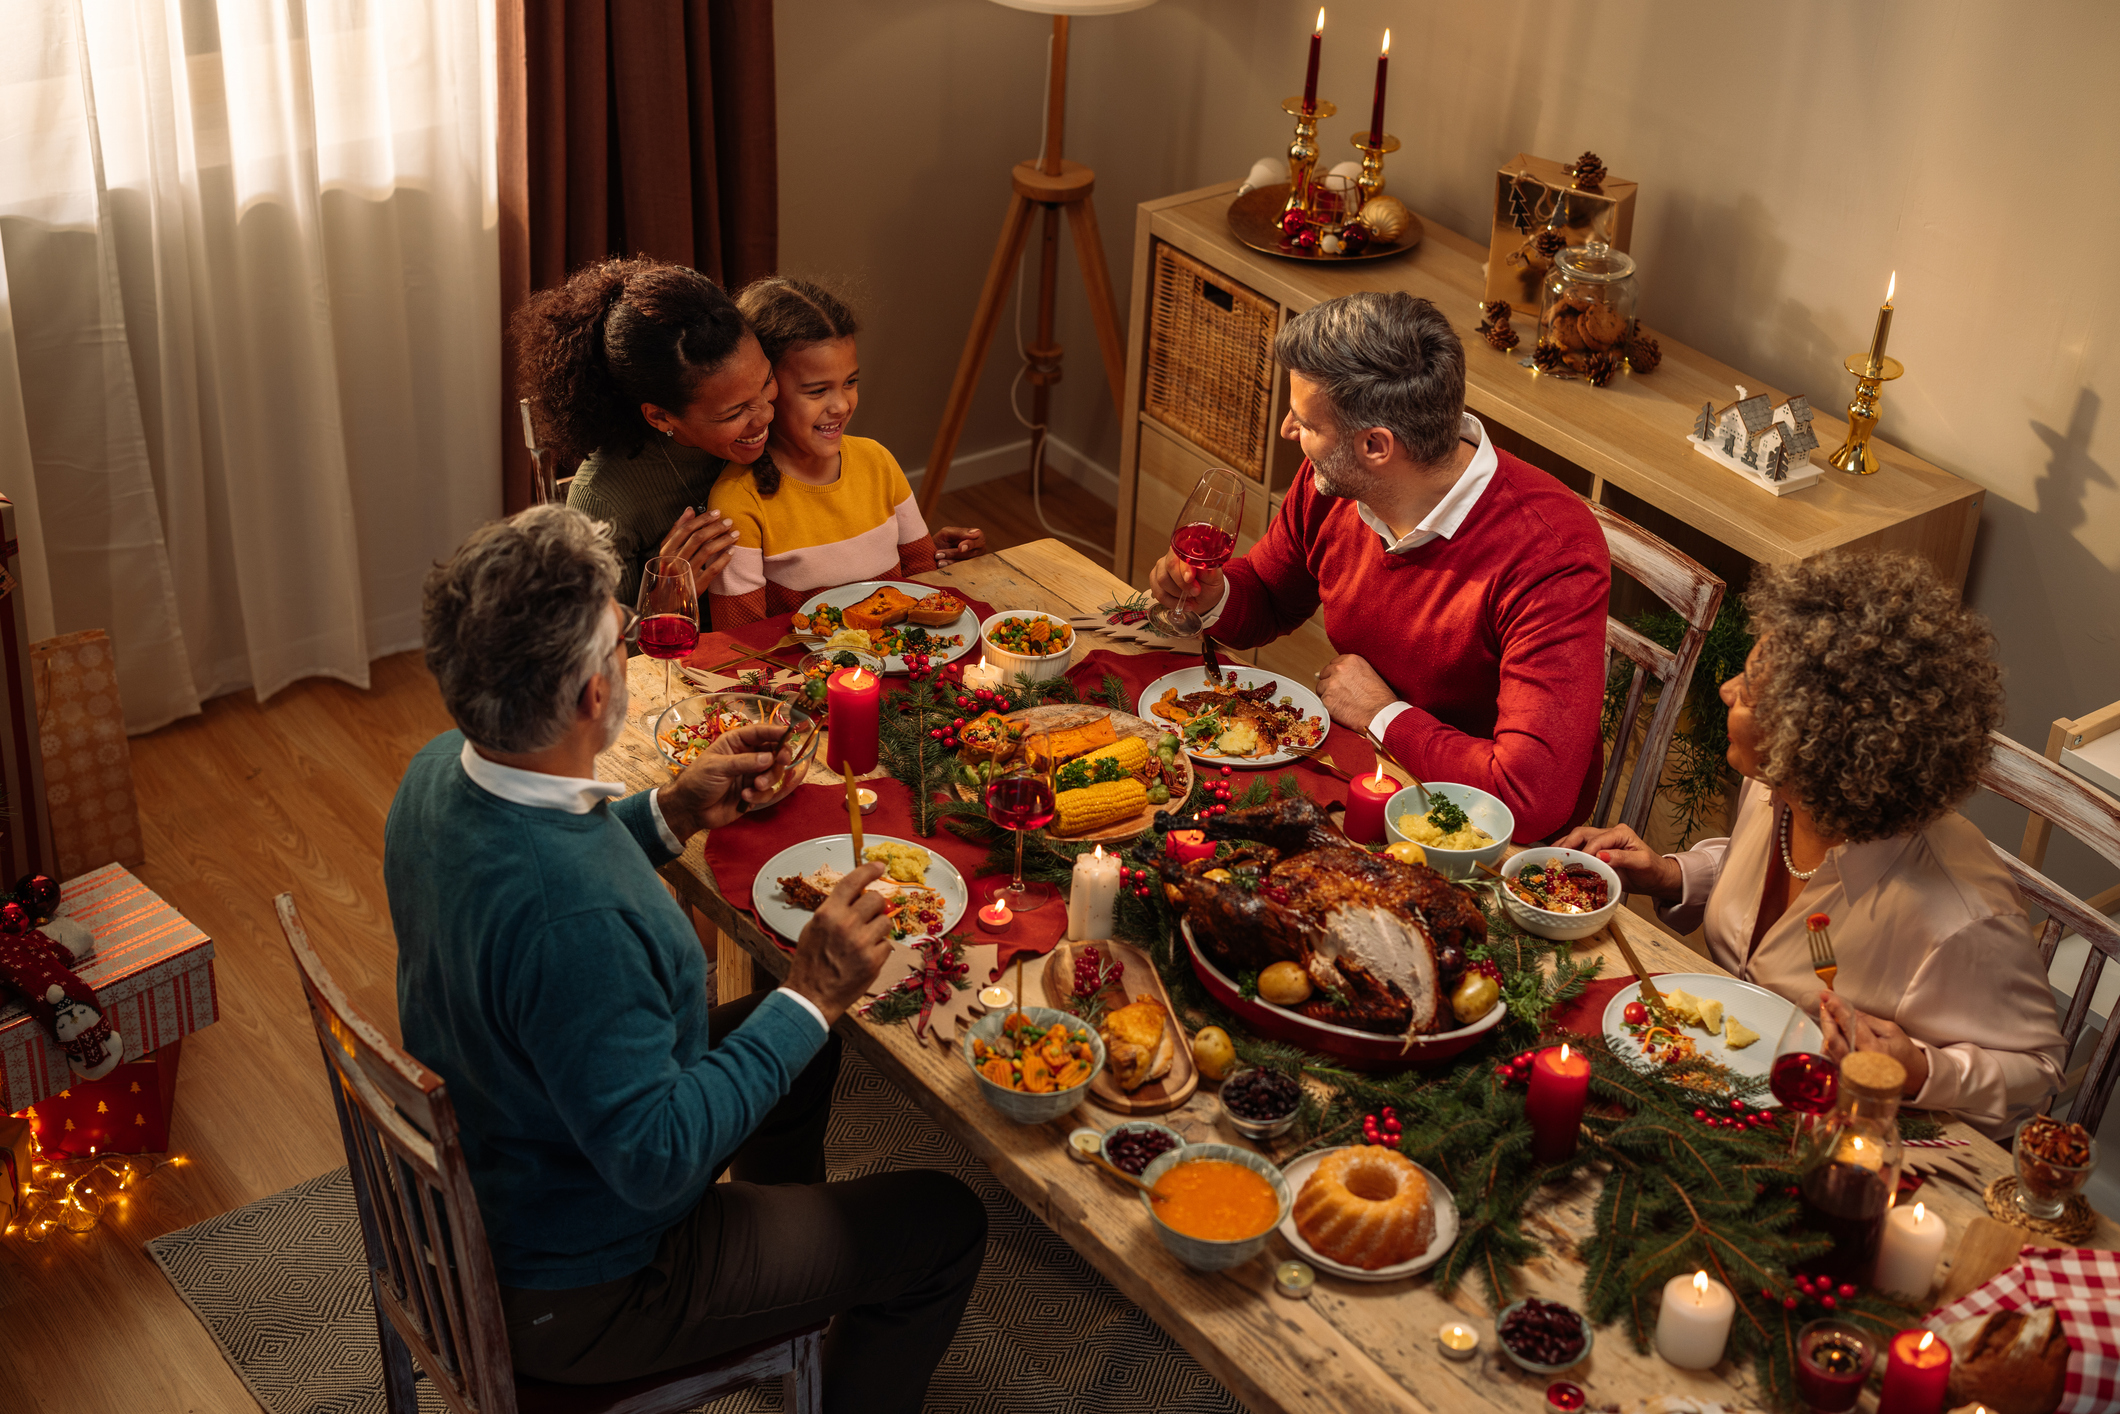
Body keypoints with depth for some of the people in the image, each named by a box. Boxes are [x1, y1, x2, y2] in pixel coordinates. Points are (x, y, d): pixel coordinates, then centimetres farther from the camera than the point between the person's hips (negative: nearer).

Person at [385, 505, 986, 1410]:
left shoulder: (441, 769, -12)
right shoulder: (574, 922, -41)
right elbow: (657, 1161, -33)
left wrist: (673, 814, 1)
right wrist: (812, 996, -27)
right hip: (574, 1292, -9)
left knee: (795, 1042, 27)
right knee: (940, 1226, 4)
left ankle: (796, 1283, 51)